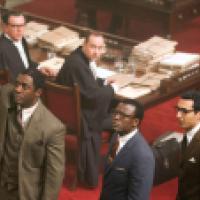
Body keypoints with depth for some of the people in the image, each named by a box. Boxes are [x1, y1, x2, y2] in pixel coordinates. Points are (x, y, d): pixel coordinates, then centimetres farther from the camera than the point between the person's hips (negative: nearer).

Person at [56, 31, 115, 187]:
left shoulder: (85, 57, 2)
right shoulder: (77, 63, -28)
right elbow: (93, 94, -27)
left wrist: (104, 82, 0)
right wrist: (111, 89, -10)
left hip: (78, 106, 10)